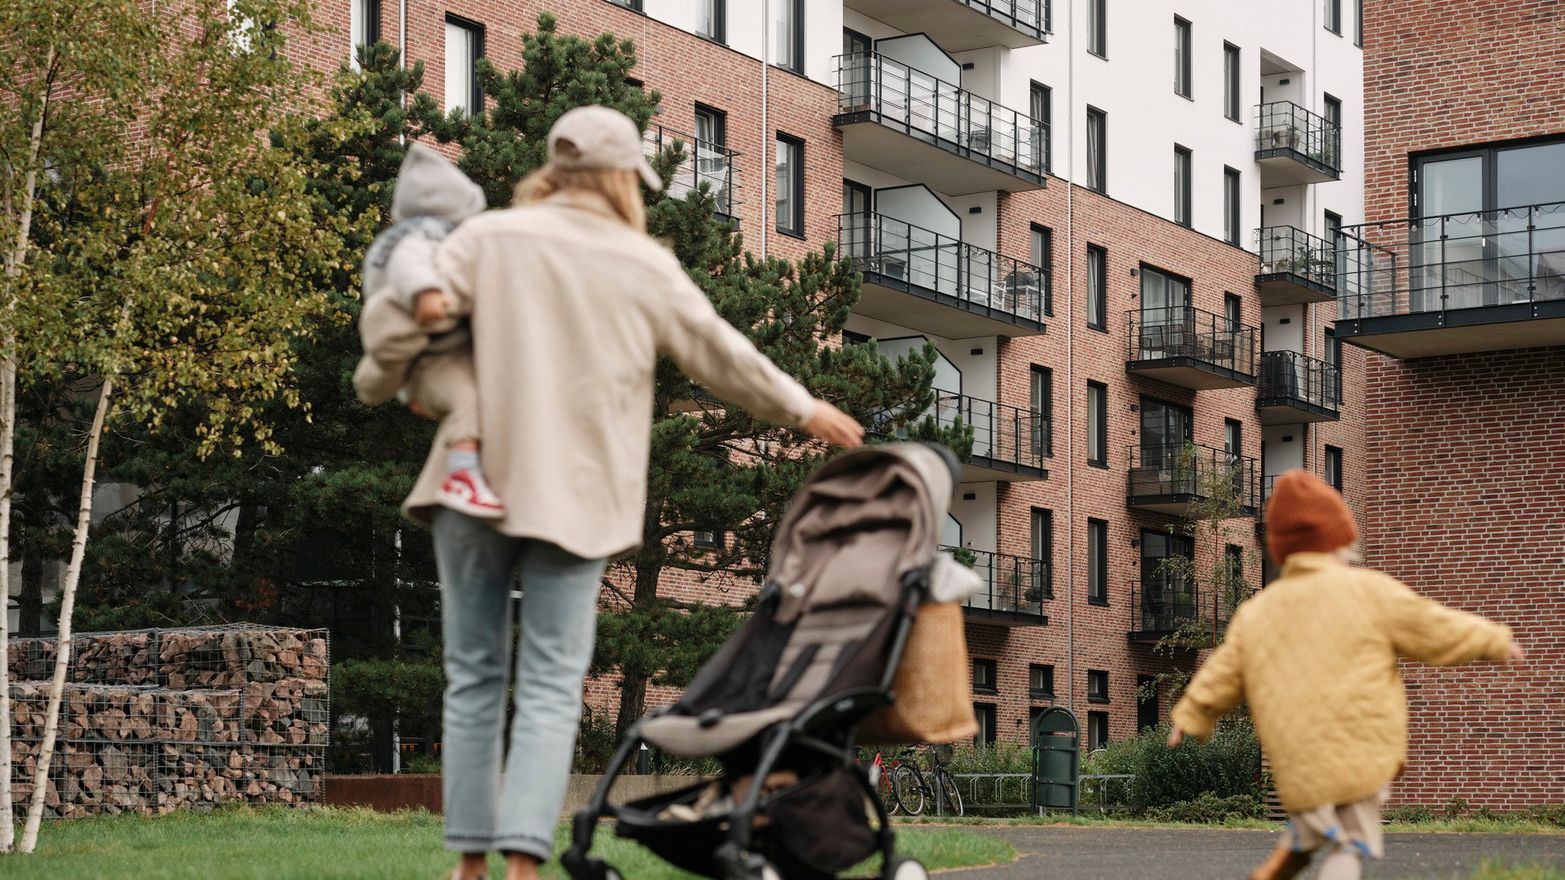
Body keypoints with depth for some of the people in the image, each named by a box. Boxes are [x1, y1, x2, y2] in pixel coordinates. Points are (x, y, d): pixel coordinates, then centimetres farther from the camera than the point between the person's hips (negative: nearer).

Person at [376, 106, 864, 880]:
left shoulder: (488, 238, 1)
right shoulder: (644, 266, 3)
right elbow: (722, 357, 11)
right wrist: (803, 410, 27)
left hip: (475, 486, 1)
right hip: (574, 497, -1)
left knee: (473, 677, 11)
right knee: (550, 688, 0)